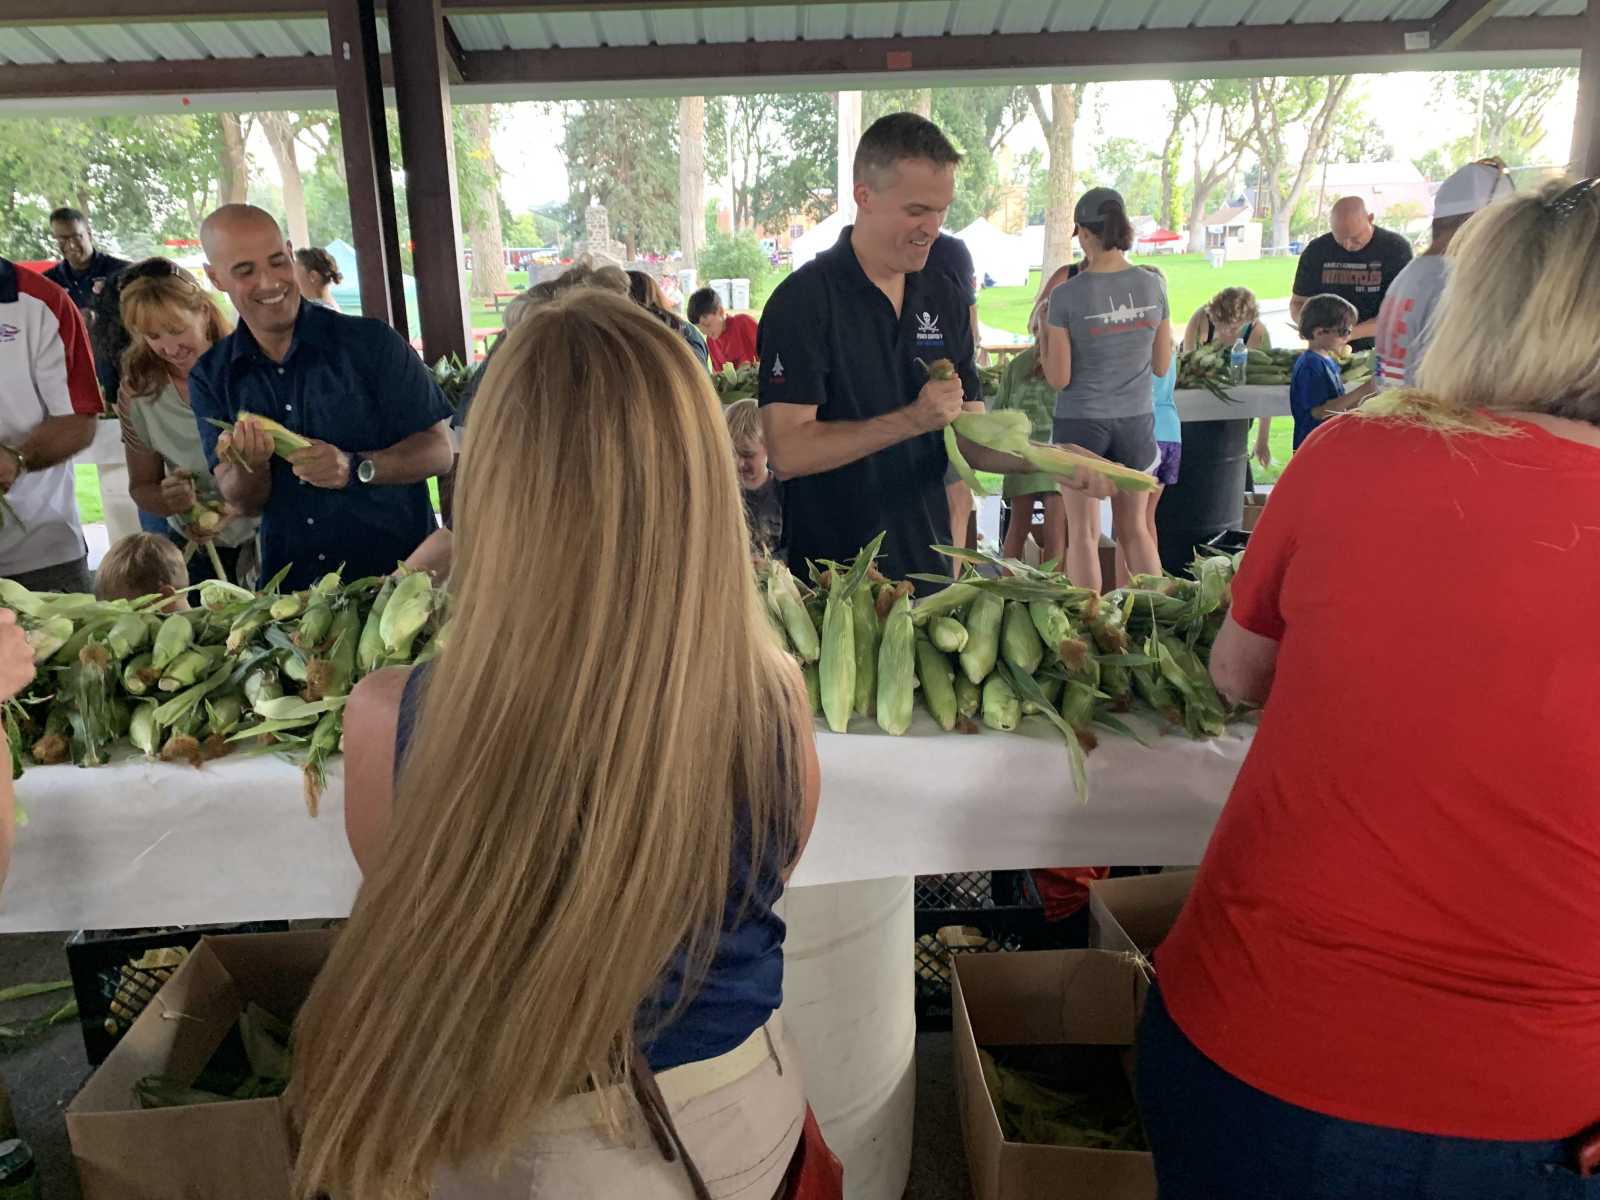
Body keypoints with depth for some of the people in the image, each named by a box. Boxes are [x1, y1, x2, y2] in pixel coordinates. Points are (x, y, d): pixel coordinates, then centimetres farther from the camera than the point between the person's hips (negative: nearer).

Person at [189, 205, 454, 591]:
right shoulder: (211, 379, 9)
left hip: (399, 571, -3)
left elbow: (439, 450, -4)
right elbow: (243, 504, 8)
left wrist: (355, 468, -19)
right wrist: (250, 467, -14)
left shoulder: (371, 342, -3)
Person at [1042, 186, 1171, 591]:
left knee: (1084, 534, 7)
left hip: (1082, 421, -4)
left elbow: (1059, 379, -10)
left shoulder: (1066, 296, -13)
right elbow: (1161, 366, 5)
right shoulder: (1153, 285, -2)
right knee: (1135, 529, 17)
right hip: (1136, 420, 4)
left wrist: (1045, 339, 6)